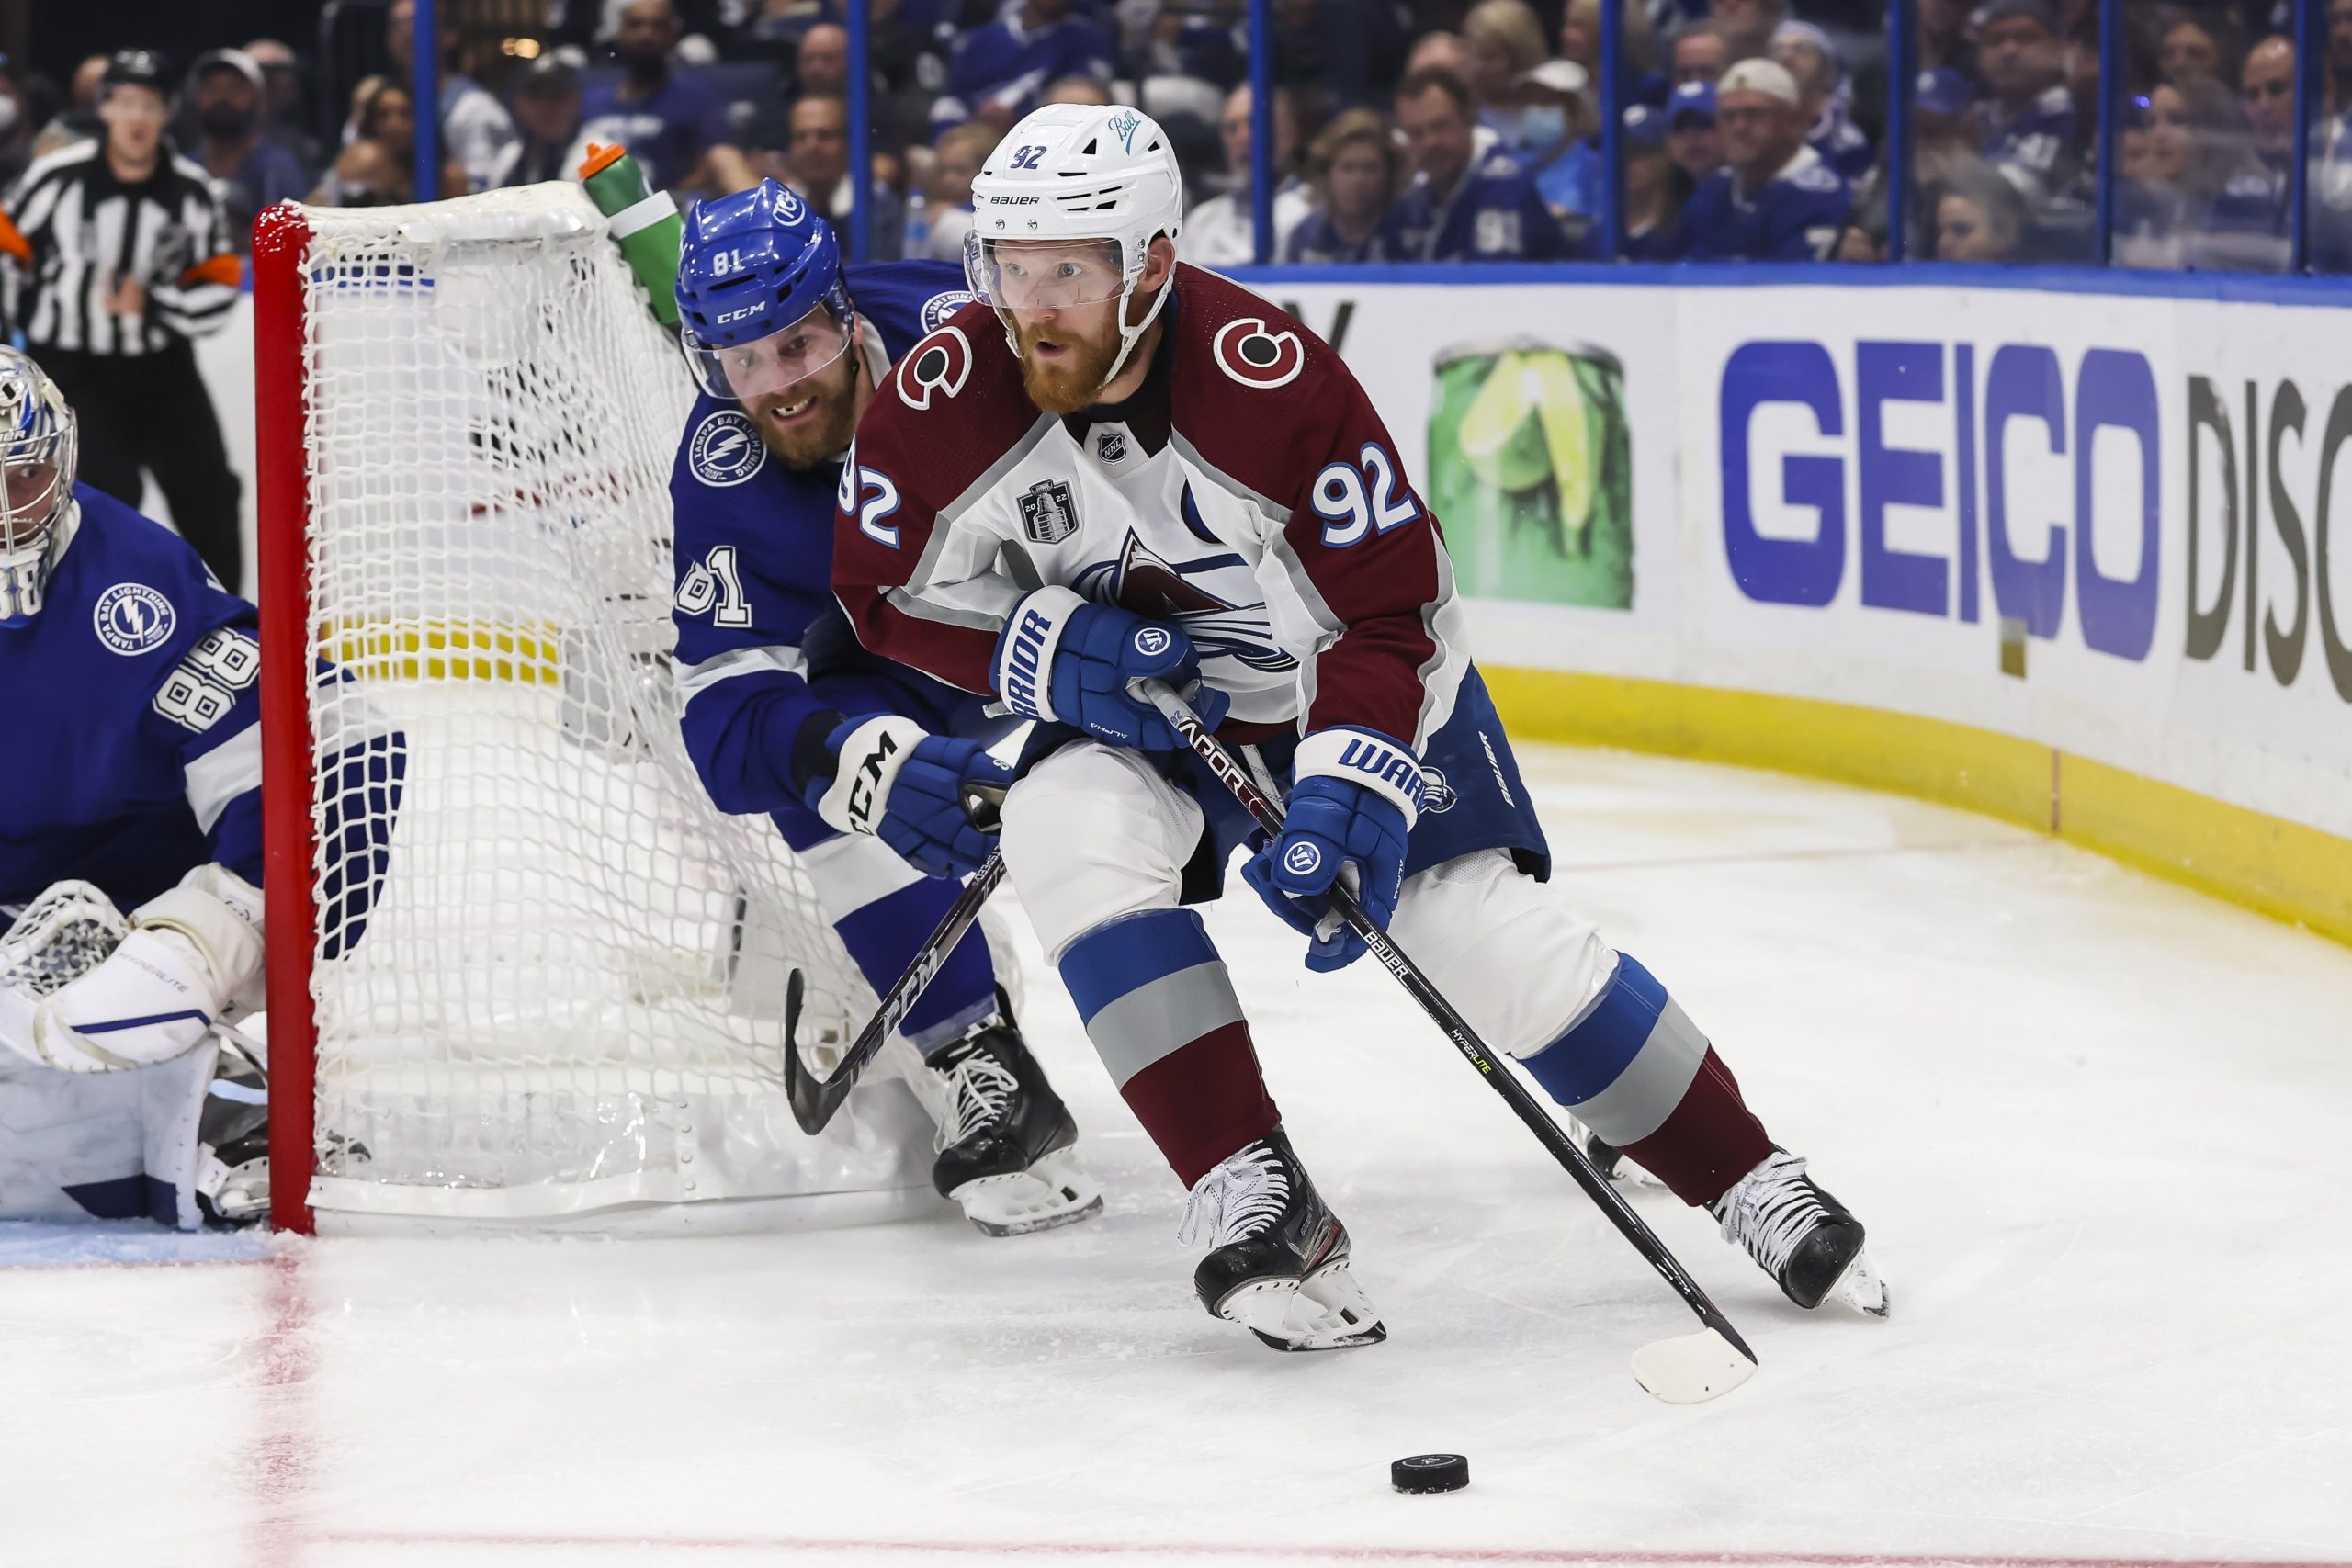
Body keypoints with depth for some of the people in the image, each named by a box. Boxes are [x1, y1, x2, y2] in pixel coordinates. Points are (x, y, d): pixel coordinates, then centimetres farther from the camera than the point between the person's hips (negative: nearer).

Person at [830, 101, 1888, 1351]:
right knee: (1069, 833, -29)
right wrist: (1047, 650, -22)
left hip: (1348, 683, -2)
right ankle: (1248, 1194, -25)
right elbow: (886, 592, -6)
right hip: (1133, 703, 3)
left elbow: (1387, 611, -23)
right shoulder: (945, 399, -22)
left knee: (1499, 943, -13)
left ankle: (1752, 1185, 6)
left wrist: (1344, 799, -34)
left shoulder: (1272, 379, -31)